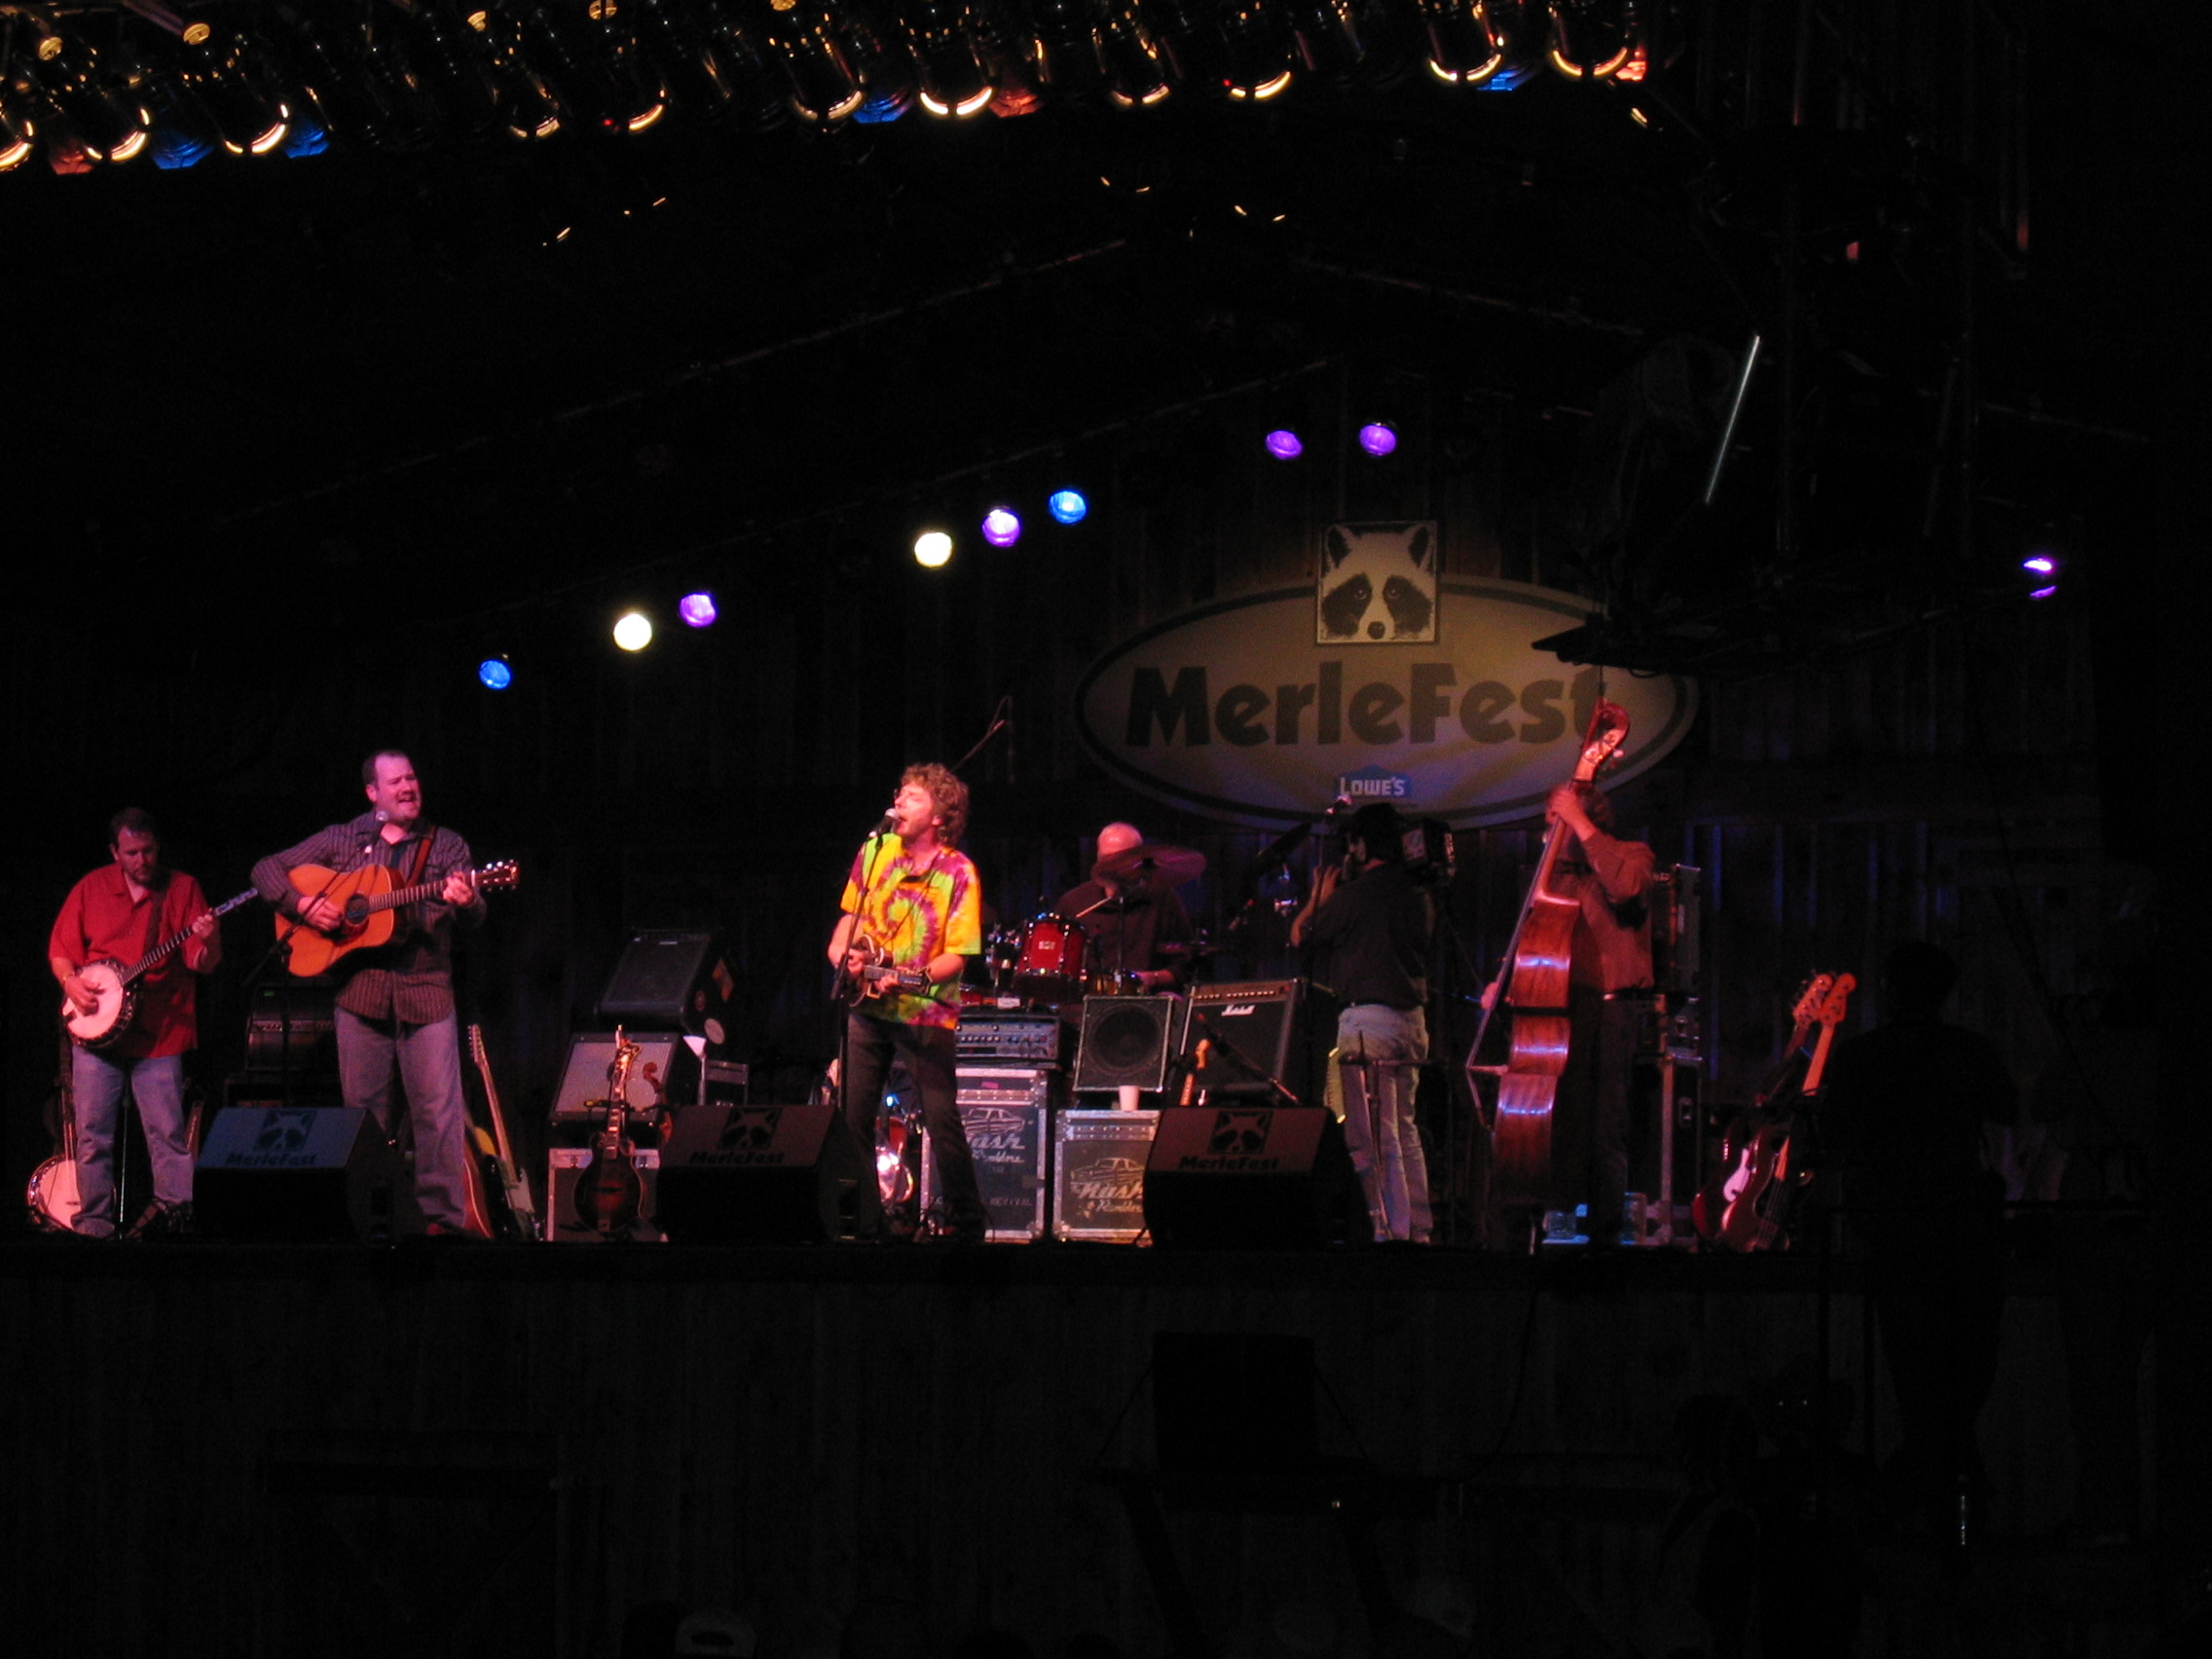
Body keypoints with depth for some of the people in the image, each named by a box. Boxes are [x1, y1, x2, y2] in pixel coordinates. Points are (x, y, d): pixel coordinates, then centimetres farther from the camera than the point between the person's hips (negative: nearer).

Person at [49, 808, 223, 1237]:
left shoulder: (182, 889, 4)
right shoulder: (91, 889, 9)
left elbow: (204, 963, -1)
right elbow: (60, 947, 13)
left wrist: (208, 941, -23)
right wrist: (70, 981, -6)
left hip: (160, 1034, -2)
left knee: (168, 1134, -6)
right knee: (92, 1134, 1)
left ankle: (178, 1215, 0)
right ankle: (94, 1222, 8)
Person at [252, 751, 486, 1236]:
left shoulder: (445, 846, 9)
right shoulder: (340, 841, 10)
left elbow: (475, 917, -2)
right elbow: (267, 869, 11)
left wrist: (467, 902, -26)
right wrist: (302, 905, -7)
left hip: (426, 992, -1)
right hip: (361, 993, 1)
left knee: (440, 1113, -7)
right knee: (363, 1114, 5)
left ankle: (444, 1218, -4)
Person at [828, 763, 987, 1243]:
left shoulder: (957, 873, -10)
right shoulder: (875, 850, 5)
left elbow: (956, 955, -14)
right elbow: (851, 915, 18)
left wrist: (909, 979, -28)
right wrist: (842, 952, -2)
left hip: (924, 1011, -5)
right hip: (866, 1006, 5)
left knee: (942, 1122, -10)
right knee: (852, 1117, 4)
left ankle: (966, 1225, -1)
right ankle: (864, 1224, 13)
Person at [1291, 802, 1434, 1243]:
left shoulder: (1353, 895, -11)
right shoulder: (1417, 899, 11)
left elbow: (1300, 936, 1)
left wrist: (1322, 893, 18)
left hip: (1367, 1020, -8)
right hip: (1412, 1020, 8)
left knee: (1373, 1137, -7)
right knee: (1406, 1132, 14)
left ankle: (1392, 1229, -11)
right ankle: (1419, 1230, 15)